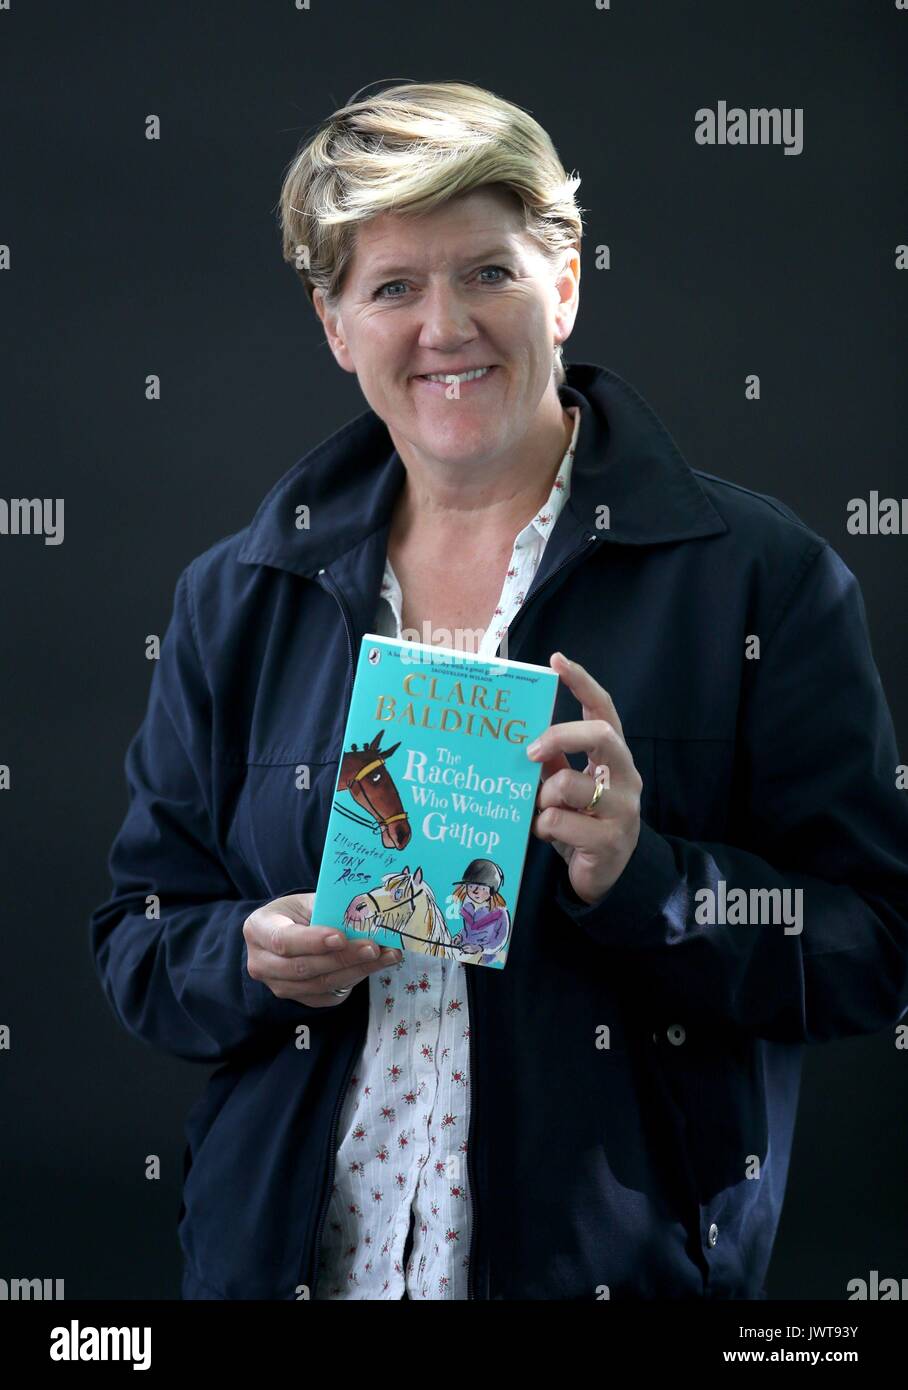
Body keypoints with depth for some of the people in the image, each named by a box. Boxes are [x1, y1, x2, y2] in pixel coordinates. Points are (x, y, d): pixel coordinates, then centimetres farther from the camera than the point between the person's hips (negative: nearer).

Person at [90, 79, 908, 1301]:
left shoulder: (759, 576, -6)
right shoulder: (236, 600, 4)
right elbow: (138, 941, 7)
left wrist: (644, 879, -24)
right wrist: (253, 961, -13)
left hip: (624, 1258, -2)